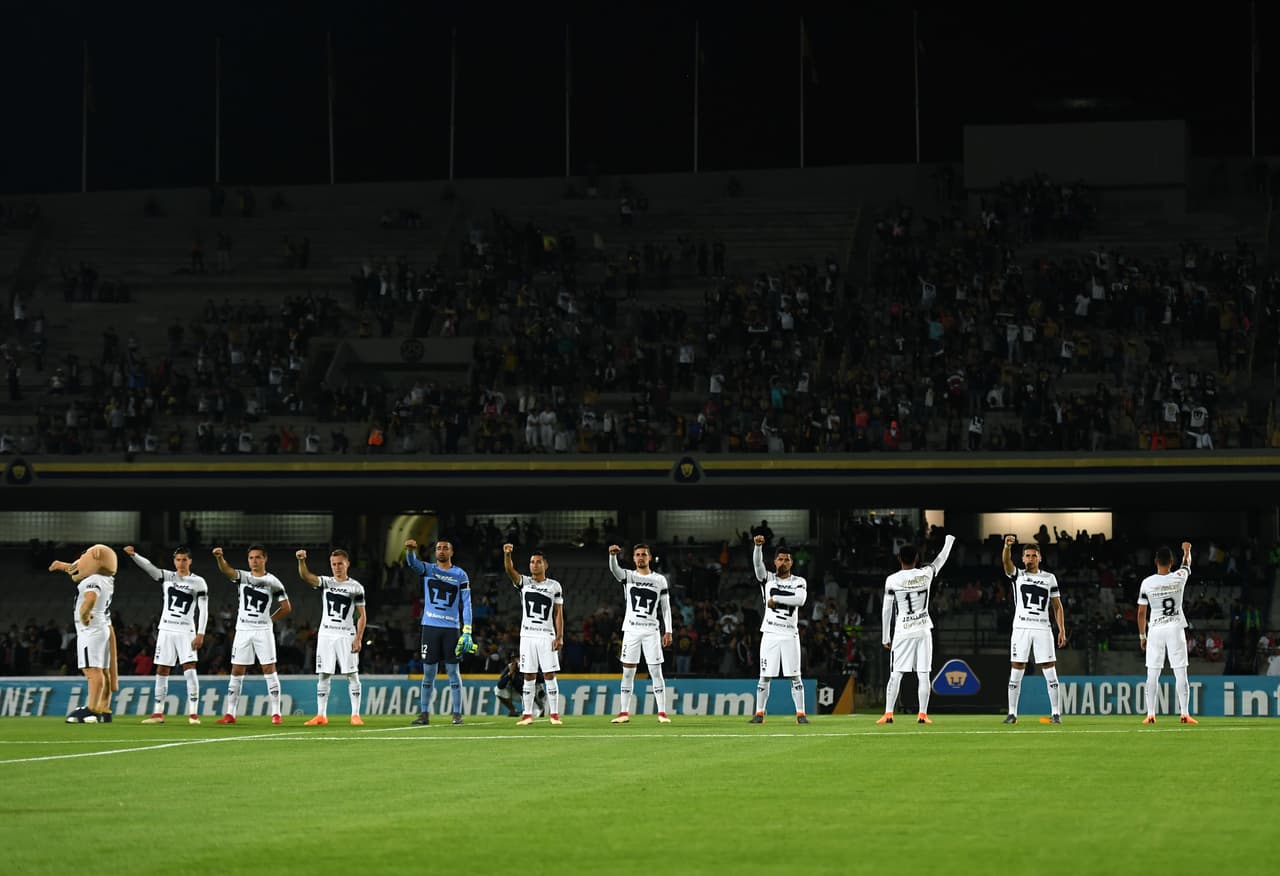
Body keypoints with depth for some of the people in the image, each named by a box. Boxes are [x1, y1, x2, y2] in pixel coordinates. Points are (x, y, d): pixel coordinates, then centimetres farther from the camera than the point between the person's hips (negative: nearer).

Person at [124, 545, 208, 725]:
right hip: (166, 629, 3)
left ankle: (193, 714, -11)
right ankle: (158, 713, 11)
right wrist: (133, 555, -26)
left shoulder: (198, 582, 0)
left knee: (190, 669, -13)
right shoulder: (166, 577, 7)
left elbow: (203, 610, -3)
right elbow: (148, 566, -8)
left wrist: (200, 634, -11)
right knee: (162, 671, 5)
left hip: (186, 631, -3)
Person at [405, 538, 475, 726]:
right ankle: (424, 713, 8)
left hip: (451, 628, -1)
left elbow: (466, 604, 1)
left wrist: (467, 631, -7)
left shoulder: (460, 575, 3)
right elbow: (412, 563, -14)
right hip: (430, 627, 1)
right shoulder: (428, 569, 7)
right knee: (428, 672, 4)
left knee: (453, 671, 0)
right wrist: (410, 549, -37)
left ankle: (457, 714, 4)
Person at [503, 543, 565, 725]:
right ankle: (527, 714, 7)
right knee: (529, 676, 3)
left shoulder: (554, 586, 4)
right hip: (527, 636, 1)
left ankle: (554, 714, 0)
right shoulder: (524, 582, 6)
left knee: (550, 675, -3)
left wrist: (560, 636, -5)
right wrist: (507, 555, -34)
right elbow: (510, 570, -14)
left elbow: (558, 613, 4)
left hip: (547, 636, -1)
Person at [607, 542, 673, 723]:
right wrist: (613, 555, -38)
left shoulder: (660, 580, 6)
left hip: (651, 630, -1)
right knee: (627, 672, 1)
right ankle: (624, 713, 5)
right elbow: (614, 569, -17)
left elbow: (666, 607, 8)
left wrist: (668, 631, 0)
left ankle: (662, 713, -2)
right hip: (631, 629, 1)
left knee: (656, 672, -3)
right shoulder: (627, 576, 5)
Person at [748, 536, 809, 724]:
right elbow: (757, 563, -10)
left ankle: (801, 713, 3)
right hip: (770, 634, 0)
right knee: (765, 676, 0)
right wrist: (758, 545, -27)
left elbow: (800, 599, -13)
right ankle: (759, 713, 6)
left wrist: (776, 599, -12)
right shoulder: (767, 578, 9)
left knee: (795, 677, 0)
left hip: (790, 635, 0)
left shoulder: (799, 582, 8)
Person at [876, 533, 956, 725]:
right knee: (923, 675, 3)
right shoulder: (926, 574, 0)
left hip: (903, 632, -1)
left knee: (895, 675, 0)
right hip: (923, 630, 1)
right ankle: (923, 715, 1)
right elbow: (941, 559, 21)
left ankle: (888, 714, -5)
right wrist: (949, 541, 40)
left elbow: (886, 610, -3)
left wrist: (885, 637, 6)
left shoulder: (892, 580, -6)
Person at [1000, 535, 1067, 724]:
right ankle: (1012, 713, 3)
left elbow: (1057, 606, 12)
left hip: (1043, 628, 1)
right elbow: (1006, 561, -13)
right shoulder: (1017, 575, 8)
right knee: (1016, 671, -2)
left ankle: (1056, 713, 1)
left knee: (1050, 671, -3)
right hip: (1021, 628, -1)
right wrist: (1007, 546, -34)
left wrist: (1062, 630, 4)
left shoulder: (1049, 578, 12)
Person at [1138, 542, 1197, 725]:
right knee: (1181, 673, 1)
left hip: (1155, 629, 0)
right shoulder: (1179, 578, -5)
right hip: (1175, 629, 0)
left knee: (1152, 674, 5)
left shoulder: (1147, 583, -6)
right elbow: (1187, 564, 20)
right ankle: (1185, 714, -3)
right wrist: (1187, 550, 42)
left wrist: (1142, 636, 9)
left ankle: (1150, 714, 3)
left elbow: (1141, 612, -1)